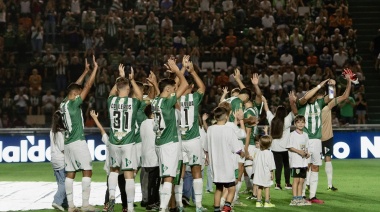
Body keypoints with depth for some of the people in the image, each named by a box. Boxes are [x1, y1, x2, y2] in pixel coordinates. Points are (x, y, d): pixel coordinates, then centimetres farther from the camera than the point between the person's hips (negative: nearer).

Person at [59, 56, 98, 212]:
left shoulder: (63, 104, 11)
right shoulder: (73, 103, -11)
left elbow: (74, 87, 24)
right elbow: (88, 86, -12)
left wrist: (85, 71, 29)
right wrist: (95, 68, -5)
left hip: (68, 143, 9)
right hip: (78, 142, -9)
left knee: (70, 174, 6)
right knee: (87, 171, -5)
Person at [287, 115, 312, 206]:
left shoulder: (305, 135, 14)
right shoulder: (293, 134, -5)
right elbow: (289, 147, -8)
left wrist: (307, 153, 0)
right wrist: (298, 151, -19)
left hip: (303, 161, 6)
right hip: (295, 161, -6)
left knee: (301, 180, 8)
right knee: (296, 179, -7)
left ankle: (299, 198, 14)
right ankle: (294, 199, -6)